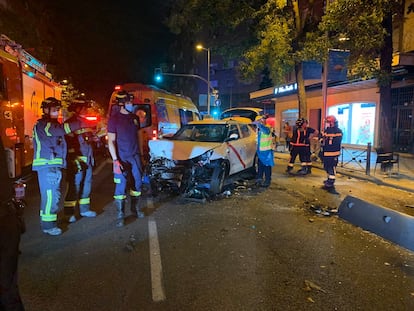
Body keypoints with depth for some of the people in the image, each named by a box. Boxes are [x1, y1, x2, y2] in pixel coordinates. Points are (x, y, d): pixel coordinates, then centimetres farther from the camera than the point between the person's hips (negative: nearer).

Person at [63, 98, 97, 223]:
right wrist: (74, 160, -21)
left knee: (87, 184, 14)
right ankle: (69, 213, 4)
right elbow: (68, 143, -16)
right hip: (77, 159, -9)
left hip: (87, 159, 9)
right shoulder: (70, 123, -10)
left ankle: (84, 209, 26)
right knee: (74, 186, -5)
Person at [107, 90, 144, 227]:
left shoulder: (135, 117, 8)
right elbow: (111, 141, -9)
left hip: (135, 156, 5)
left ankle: (135, 208, 29)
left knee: (137, 183, 12)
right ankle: (120, 215, 9)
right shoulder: (114, 119, -8)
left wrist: (141, 153, 11)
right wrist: (115, 160, -16)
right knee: (121, 186, -1)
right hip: (122, 158, -5)